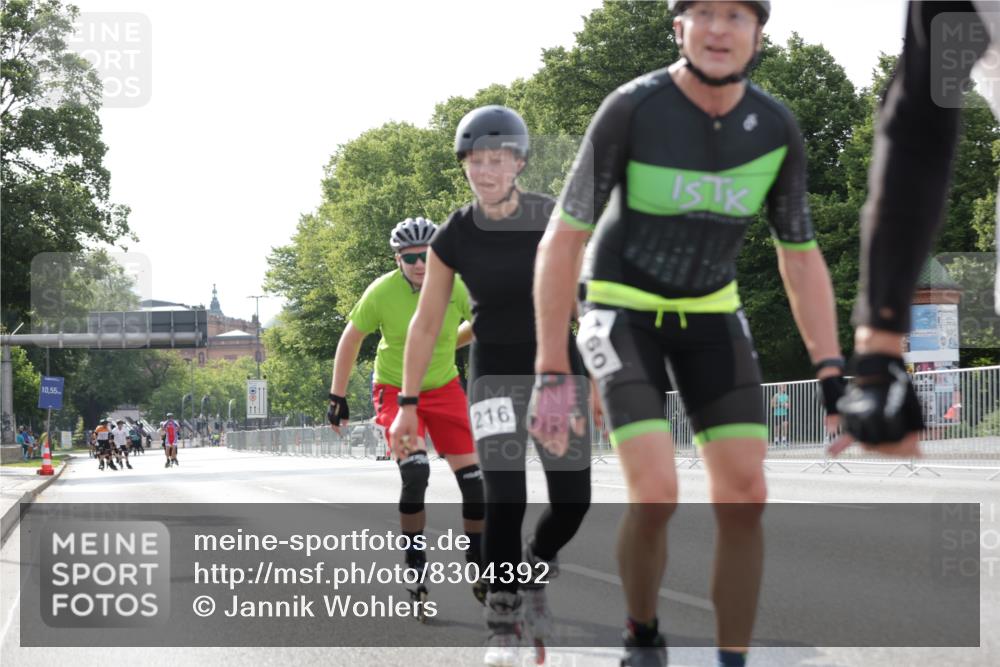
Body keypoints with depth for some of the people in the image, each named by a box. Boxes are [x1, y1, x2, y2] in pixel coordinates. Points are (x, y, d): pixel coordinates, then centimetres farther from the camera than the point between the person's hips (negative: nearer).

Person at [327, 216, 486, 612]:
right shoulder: (382, 292, -19)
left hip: (444, 390, 3)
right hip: (396, 391, -3)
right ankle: (415, 564, -9)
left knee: (473, 477, -4)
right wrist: (337, 398, -4)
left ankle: (478, 566, 14)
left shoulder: (455, 288, -15)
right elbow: (350, 341, -6)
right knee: (415, 471, -24)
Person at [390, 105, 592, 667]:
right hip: (496, 374, -1)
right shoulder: (454, 237, -8)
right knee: (505, 502, -13)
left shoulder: (556, 221, -11)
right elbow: (426, 324, 0)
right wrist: (408, 404, 0)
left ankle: (534, 575, 31)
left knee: (572, 503, 0)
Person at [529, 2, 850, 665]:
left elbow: (801, 258, 1)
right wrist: (550, 375, -21)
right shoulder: (632, 110, -21)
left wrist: (832, 374, -8)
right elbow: (562, 241, -18)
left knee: (745, 496, -7)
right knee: (656, 495, -18)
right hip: (624, 311, -4)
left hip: (711, 313, 4)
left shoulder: (776, 128, -9)